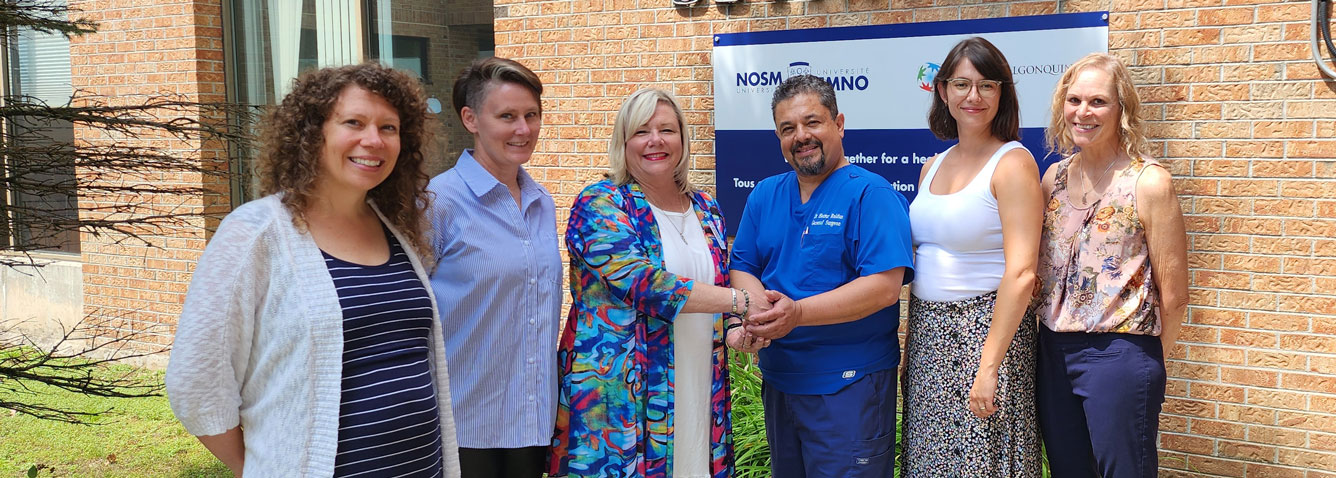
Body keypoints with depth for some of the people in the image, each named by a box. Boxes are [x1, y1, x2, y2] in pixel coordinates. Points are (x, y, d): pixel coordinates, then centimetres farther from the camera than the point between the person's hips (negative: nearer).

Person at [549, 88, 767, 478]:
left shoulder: (705, 209, 12)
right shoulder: (600, 206, -7)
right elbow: (641, 283, -19)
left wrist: (736, 331, 0)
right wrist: (740, 300, -19)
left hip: (699, 393, 5)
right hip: (619, 397, -5)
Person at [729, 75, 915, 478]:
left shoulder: (870, 194, -12)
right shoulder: (764, 195, 9)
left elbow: (885, 287, -21)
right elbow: (742, 268, 10)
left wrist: (797, 313, -29)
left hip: (850, 384, -6)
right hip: (778, 380, 6)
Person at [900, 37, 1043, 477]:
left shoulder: (1013, 163, -10)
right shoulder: (933, 167, 10)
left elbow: (1020, 275, -17)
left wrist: (989, 366, -21)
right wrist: (909, 339, 12)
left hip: (987, 328, -6)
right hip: (928, 333, 6)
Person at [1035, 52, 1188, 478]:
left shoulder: (1148, 182, -11)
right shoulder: (1054, 178, 6)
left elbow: (1173, 295, -8)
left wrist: (1143, 363, 1)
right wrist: (1054, 338, 7)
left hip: (1119, 353, -5)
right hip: (1053, 350, 5)